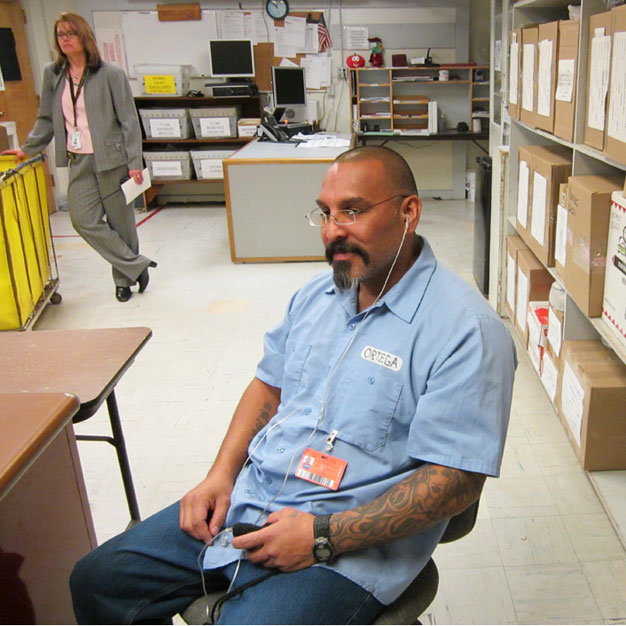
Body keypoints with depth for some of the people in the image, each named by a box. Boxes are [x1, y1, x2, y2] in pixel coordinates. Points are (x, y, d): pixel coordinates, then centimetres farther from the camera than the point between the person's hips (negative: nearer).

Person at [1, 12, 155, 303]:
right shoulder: (53, 74, 9)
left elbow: (129, 120, -5)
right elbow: (46, 119, 18)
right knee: (84, 219, -5)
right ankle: (137, 265, 5)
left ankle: (124, 278, 18)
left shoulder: (110, 74, -5)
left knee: (120, 220, 3)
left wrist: (134, 162, -10)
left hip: (110, 158, -4)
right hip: (78, 161, 4)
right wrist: (28, 148, 14)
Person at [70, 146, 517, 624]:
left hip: (347, 548, -6)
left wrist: (323, 536, -21)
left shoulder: (465, 329, -16)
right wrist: (221, 473, 2)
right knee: (97, 580, 5)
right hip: (249, 500, 7)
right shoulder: (317, 294, 9)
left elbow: (457, 480, -19)